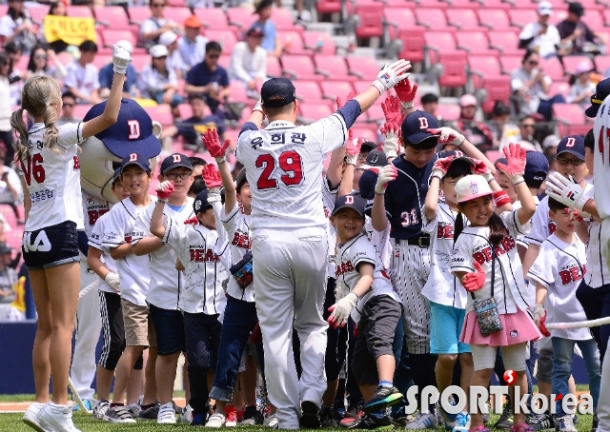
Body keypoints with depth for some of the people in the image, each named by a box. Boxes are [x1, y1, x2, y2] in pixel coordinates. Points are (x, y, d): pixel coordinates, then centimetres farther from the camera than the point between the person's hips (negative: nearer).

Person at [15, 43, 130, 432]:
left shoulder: (26, 142, 13)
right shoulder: (57, 137, -10)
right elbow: (109, 117, -12)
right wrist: (120, 75, -6)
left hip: (33, 236, 8)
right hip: (59, 233, -8)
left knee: (47, 326, 11)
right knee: (64, 325, -9)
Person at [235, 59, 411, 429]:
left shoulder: (249, 143, 3)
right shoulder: (313, 136, -1)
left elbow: (252, 125, 29)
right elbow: (352, 110, 16)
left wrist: (260, 107, 52)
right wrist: (382, 83, 33)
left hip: (267, 243, 0)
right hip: (310, 240, 0)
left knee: (276, 332, 2)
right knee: (312, 324, 16)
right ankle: (311, 394, -4)